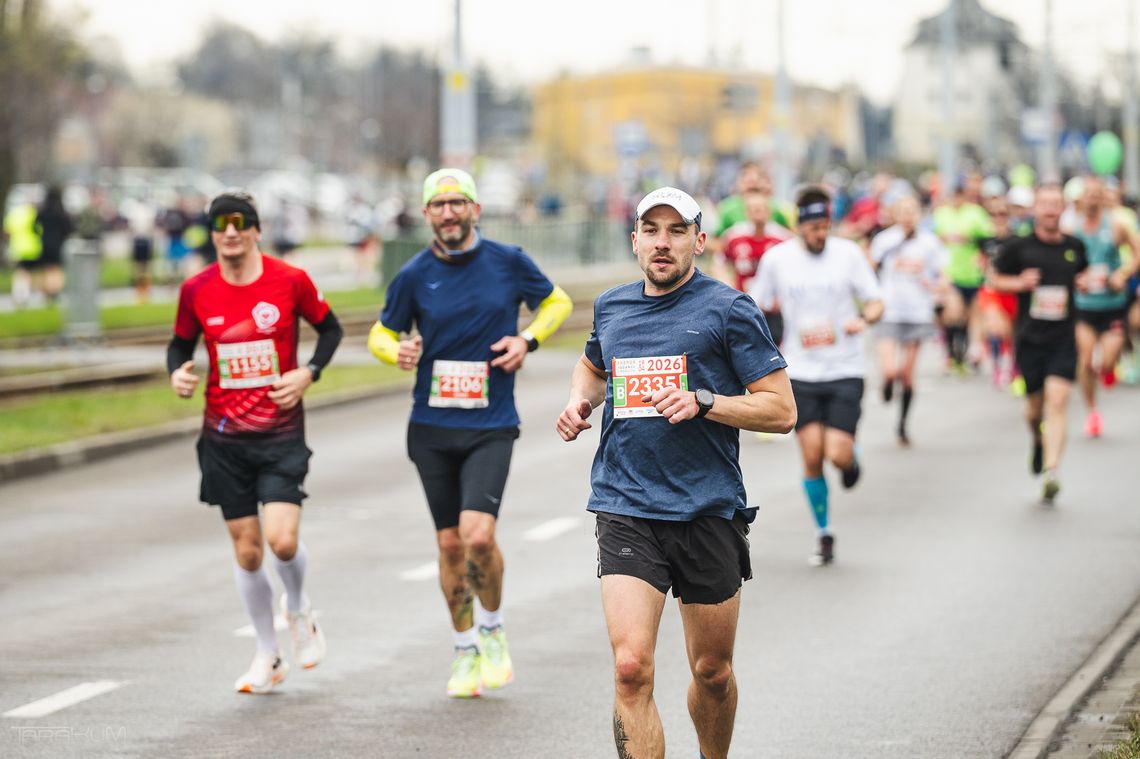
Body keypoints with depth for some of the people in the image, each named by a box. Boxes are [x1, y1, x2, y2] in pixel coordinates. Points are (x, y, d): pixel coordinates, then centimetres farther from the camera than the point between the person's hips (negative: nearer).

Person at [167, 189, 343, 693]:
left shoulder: (290, 281, -6)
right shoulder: (197, 291, -1)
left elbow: (329, 329, 8)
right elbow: (181, 344, 12)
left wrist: (308, 373, -8)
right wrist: (178, 373, -10)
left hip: (281, 432, -2)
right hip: (223, 437, 2)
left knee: (283, 539, -16)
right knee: (246, 549, 6)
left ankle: (298, 608, 18)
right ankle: (268, 656, 23)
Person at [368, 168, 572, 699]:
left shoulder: (508, 261, -2)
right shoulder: (414, 275, 0)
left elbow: (557, 301, 14)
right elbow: (381, 333, 11)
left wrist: (528, 339, -4)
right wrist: (399, 352, -12)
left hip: (491, 426, -2)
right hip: (432, 428, 2)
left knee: (479, 535, -17)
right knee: (450, 543, 6)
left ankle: (492, 629, 10)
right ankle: (466, 651, 24)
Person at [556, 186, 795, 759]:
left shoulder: (728, 309, -2)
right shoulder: (611, 308, 11)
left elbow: (781, 410, -4)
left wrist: (702, 403, -17)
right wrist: (581, 400, 11)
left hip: (708, 512, -2)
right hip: (625, 512, 2)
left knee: (712, 671, 12)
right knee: (631, 669, -15)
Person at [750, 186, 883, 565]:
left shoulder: (848, 253, -2)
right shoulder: (777, 258, -1)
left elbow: (875, 302, 2)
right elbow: (761, 306, 12)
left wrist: (863, 319, -19)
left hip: (844, 372, -1)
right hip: (800, 373, 1)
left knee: (837, 453, -13)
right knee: (812, 457, -5)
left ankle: (851, 458, 27)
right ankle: (824, 537, 11)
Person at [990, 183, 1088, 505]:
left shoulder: (1075, 247, 7)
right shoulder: (1019, 247, -1)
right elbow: (995, 279, 8)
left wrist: (1086, 283, 3)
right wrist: (1019, 283, -11)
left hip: (1063, 338, 0)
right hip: (1029, 337, 0)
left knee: (1057, 402, -14)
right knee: (1035, 404, 9)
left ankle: (1051, 472, -20)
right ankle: (1038, 440, 45)